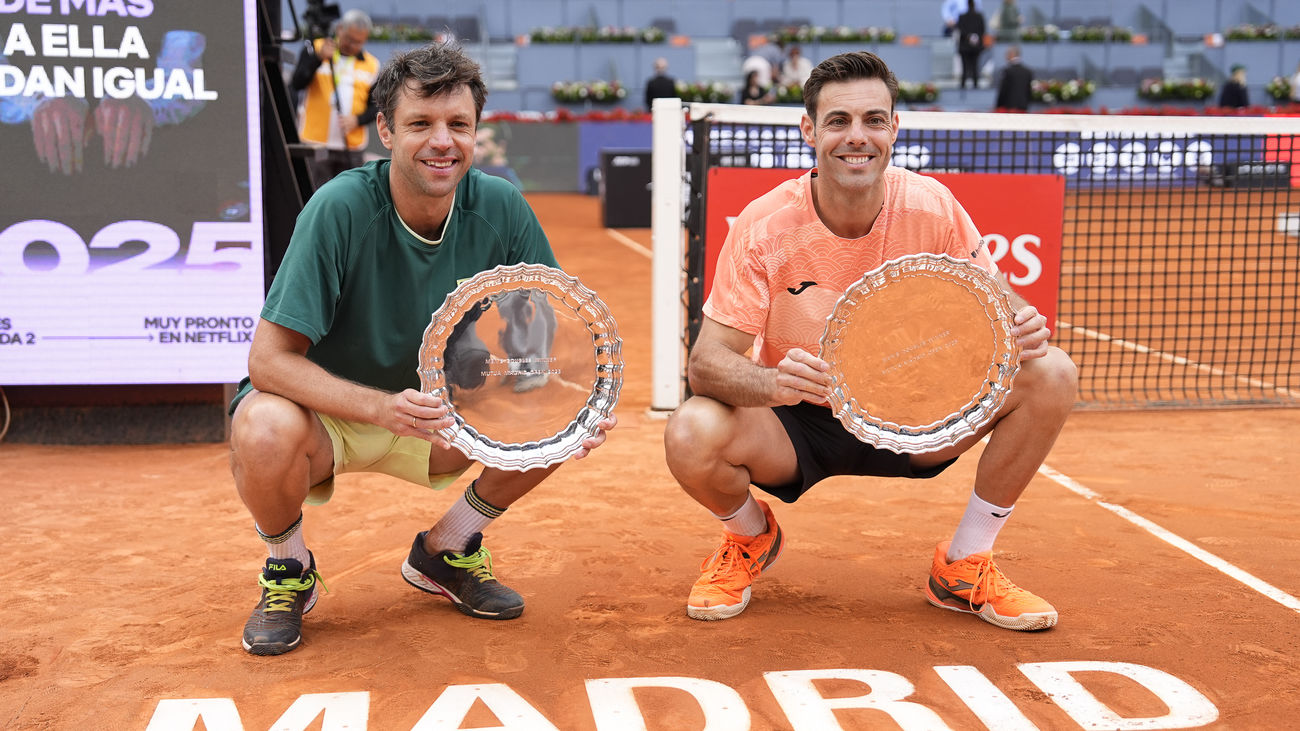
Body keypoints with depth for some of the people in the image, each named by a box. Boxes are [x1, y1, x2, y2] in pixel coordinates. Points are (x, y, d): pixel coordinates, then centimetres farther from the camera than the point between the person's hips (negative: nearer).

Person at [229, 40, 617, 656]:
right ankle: (289, 570, -1)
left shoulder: (501, 208, -14)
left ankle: (445, 550, 8)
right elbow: (269, 359, -27)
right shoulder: (341, 208, -25)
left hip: (437, 408, 4)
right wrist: (382, 407, -42)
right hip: (326, 405, -4)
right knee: (266, 431, -36)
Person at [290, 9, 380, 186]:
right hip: (315, 143, -2)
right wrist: (318, 58, -20)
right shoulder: (314, 49, 2)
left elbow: (376, 106, 10)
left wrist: (357, 119, -10)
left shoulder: (371, 65, 8)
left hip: (352, 147, 2)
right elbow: (295, 85, -8)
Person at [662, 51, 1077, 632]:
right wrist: (770, 383, -43)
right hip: (799, 423, -2)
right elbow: (706, 361, -20)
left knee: (1051, 375, -19)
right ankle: (752, 536, 7)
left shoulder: (932, 208, -13)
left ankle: (964, 567, 1)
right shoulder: (764, 226, -18)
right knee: (691, 437, -33)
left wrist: (1021, 329, -30)